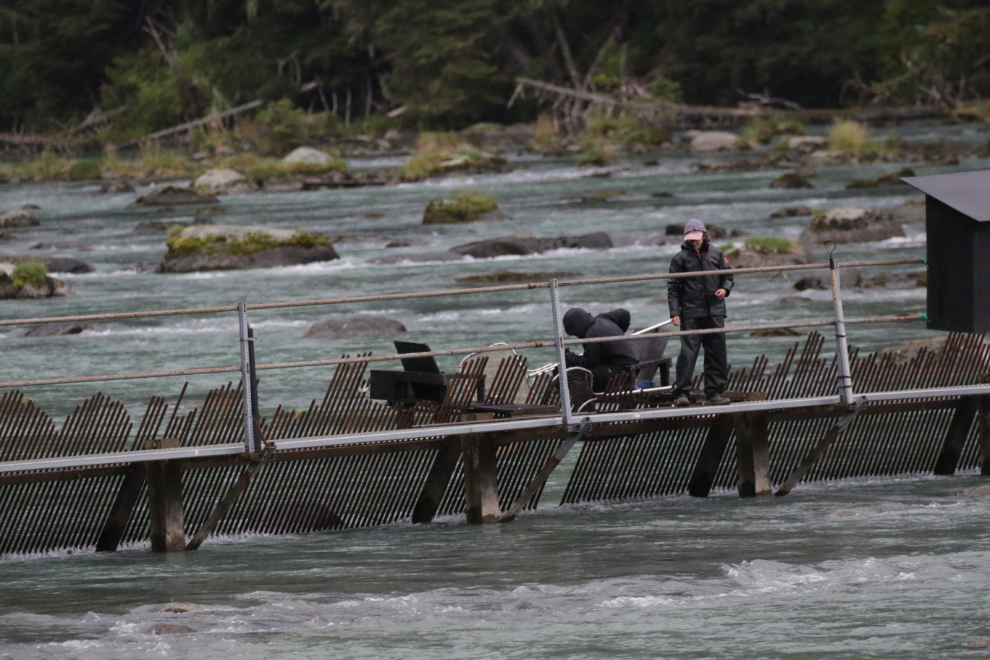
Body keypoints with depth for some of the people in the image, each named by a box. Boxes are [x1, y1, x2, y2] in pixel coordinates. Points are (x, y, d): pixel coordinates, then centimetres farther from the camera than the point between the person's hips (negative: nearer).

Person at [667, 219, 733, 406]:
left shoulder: (715, 254, 8)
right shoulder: (680, 258, 0)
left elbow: (727, 275, 19)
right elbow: (673, 288, 0)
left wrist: (725, 289, -4)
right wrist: (674, 312, -9)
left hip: (714, 312, 4)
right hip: (691, 315, -4)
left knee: (717, 353, 6)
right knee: (688, 351, -12)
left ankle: (713, 393, 13)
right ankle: (682, 392, -11)